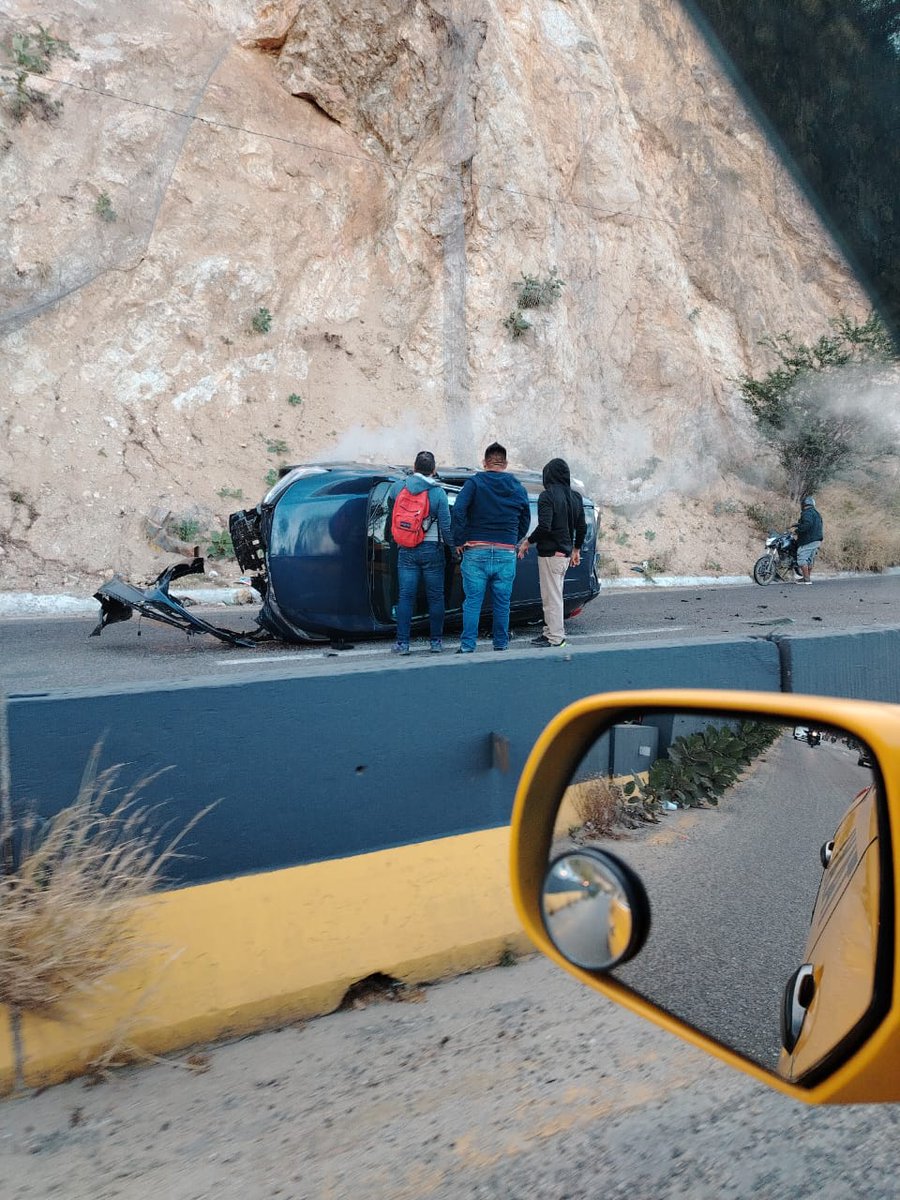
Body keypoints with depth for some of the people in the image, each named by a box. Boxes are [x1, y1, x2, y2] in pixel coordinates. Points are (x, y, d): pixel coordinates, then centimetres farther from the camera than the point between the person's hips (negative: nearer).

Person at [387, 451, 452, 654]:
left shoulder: (397, 487, 2)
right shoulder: (438, 492, -7)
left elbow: (390, 517, 13)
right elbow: (445, 525, -8)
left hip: (406, 551, 2)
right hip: (432, 550, -2)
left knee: (405, 597, 4)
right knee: (435, 597, 7)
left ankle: (402, 643, 3)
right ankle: (436, 642, 11)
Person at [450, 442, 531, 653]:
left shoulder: (474, 483, -1)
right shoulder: (518, 488, 10)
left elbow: (458, 510, -13)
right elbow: (525, 520, 14)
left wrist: (459, 541, -6)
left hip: (476, 551, -2)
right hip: (506, 554, 2)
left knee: (472, 601, 1)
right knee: (502, 603, 10)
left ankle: (467, 646, -1)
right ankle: (501, 645, 17)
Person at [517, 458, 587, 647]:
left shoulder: (548, 496, -15)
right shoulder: (575, 497, 9)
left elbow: (544, 527, -23)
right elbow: (582, 527, 13)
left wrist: (528, 542, -9)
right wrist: (576, 549, 24)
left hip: (550, 553, -8)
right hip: (565, 554, 8)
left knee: (551, 597, -2)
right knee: (555, 594, 17)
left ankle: (555, 637, 2)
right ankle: (552, 631, 24)